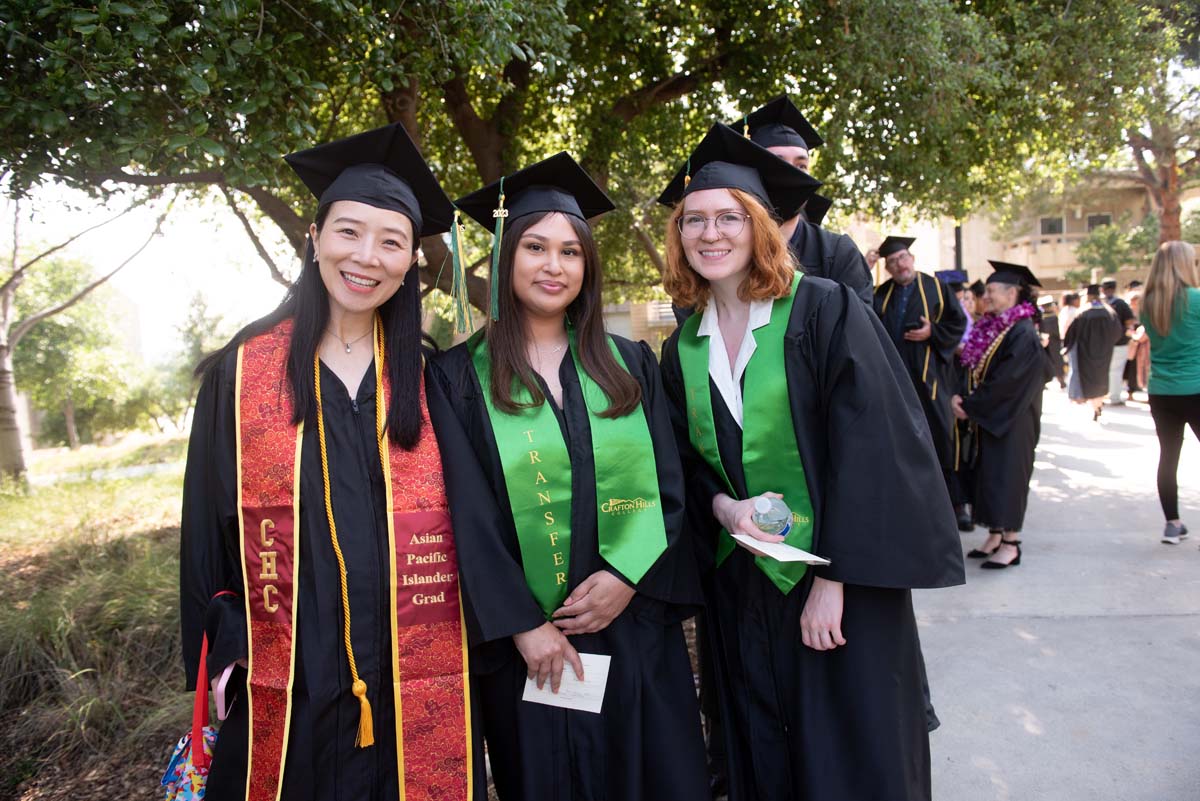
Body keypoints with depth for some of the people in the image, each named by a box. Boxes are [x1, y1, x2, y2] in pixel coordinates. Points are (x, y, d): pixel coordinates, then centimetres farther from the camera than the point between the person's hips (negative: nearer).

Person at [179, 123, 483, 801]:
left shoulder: (430, 381, 1)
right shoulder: (242, 372, -1)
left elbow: (471, 520, 4)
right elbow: (208, 525, 3)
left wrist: (466, 656, 0)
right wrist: (228, 655, -2)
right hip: (287, 696, 0)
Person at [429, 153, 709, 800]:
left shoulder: (630, 365, 7)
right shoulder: (461, 376, -3)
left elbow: (667, 487, 2)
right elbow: (469, 515, -8)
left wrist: (626, 576, -11)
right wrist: (522, 624, -12)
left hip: (637, 629, 3)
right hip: (528, 644, -2)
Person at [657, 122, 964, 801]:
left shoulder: (826, 310, -10)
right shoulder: (681, 350, 5)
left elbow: (868, 447, -15)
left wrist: (834, 579, -18)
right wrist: (722, 504, -12)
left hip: (841, 588, -4)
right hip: (740, 588, 4)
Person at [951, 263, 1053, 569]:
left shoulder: (1023, 334, -17)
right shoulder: (992, 328, 9)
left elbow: (1005, 383, -21)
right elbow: (976, 371, 13)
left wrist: (969, 405, -15)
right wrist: (961, 397, -3)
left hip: (1011, 421, -8)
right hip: (989, 418, 8)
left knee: (1006, 474, -2)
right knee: (989, 475, 11)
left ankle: (1010, 544, 7)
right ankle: (995, 536, 21)